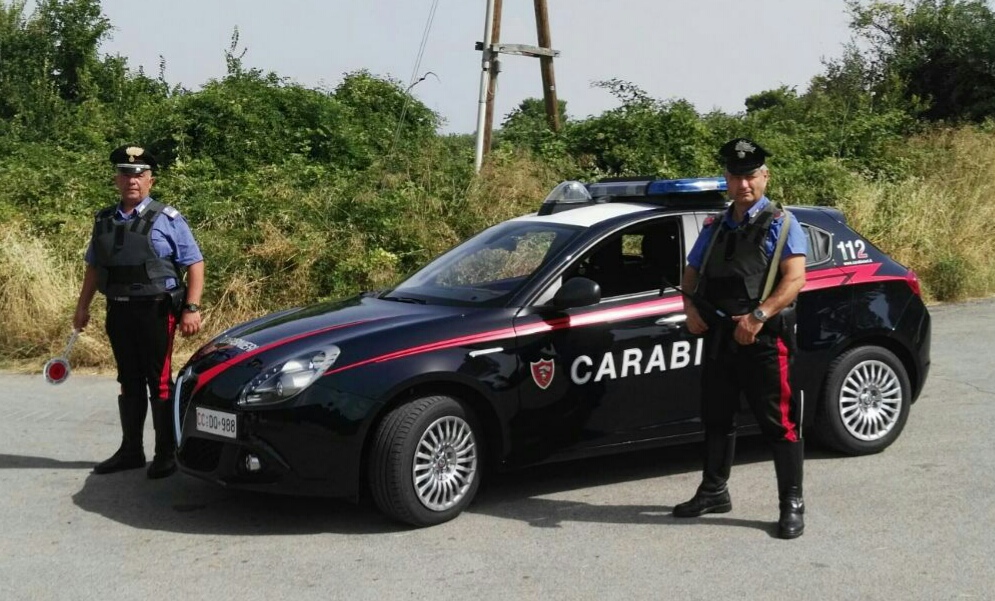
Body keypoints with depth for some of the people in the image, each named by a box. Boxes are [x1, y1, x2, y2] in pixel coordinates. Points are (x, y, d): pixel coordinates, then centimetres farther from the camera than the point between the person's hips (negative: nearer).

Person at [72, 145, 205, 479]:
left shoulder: (166, 219, -5)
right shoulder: (104, 221, 10)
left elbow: (194, 263, -6)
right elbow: (94, 266, 20)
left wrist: (192, 308, -14)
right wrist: (83, 306, 16)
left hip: (155, 311, -5)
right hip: (118, 311, 5)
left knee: (159, 382, -1)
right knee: (129, 382, 13)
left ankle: (166, 454, 7)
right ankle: (131, 451, 22)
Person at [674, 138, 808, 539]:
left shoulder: (780, 224, -2)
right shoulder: (715, 228, 16)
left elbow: (794, 279, -14)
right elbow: (692, 272, 22)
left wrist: (758, 316, -24)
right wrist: (690, 305, 0)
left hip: (763, 338, -6)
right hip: (718, 336, 7)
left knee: (779, 422, -4)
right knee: (716, 417, 15)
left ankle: (792, 504, 2)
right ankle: (713, 491, 29)